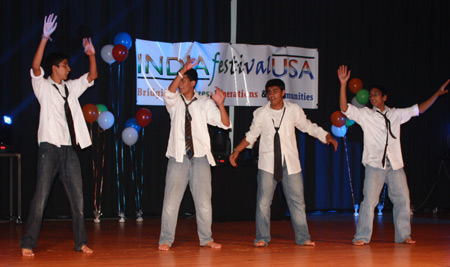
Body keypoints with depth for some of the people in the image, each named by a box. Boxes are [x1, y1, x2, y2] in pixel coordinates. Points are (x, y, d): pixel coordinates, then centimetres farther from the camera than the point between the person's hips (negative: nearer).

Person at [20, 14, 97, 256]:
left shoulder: (71, 87, 18)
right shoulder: (43, 86, 1)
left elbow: (92, 76, 18)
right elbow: (35, 67, -17)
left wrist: (91, 55, 0)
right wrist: (44, 39, -28)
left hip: (69, 149, 6)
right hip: (50, 147, -6)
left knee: (77, 198, 4)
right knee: (41, 197, -7)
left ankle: (81, 242, 9)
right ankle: (28, 243, -4)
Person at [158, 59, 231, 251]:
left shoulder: (205, 103, 6)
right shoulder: (175, 102, 6)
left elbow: (225, 124, -2)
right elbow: (169, 93, -19)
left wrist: (220, 104, -19)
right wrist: (182, 71, -28)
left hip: (200, 157, 1)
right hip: (178, 158, -1)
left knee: (204, 201, 4)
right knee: (171, 200, -3)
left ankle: (206, 239, 15)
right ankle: (166, 240, 4)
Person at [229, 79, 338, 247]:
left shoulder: (294, 110, 5)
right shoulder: (261, 113, 3)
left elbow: (309, 127, 16)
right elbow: (251, 135, 11)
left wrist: (328, 137, 6)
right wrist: (236, 151, 2)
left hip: (290, 162, 1)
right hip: (267, 163, -1)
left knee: (297, 200, 3)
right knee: (263, 201, -6)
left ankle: (302, 237, 11)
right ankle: (262, 238, 2)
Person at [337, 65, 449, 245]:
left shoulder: (396, 114, 12)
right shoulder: (364, 114, 4)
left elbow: (418, 109, 18)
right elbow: (344, 108, -7)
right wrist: (343, 84, -16)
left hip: (395, 164, 3)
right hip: (375, 164, -3)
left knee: (402, 200, 5)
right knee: (369, 200, -11)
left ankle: (403, 235, 17)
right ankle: (362, 236, -4)